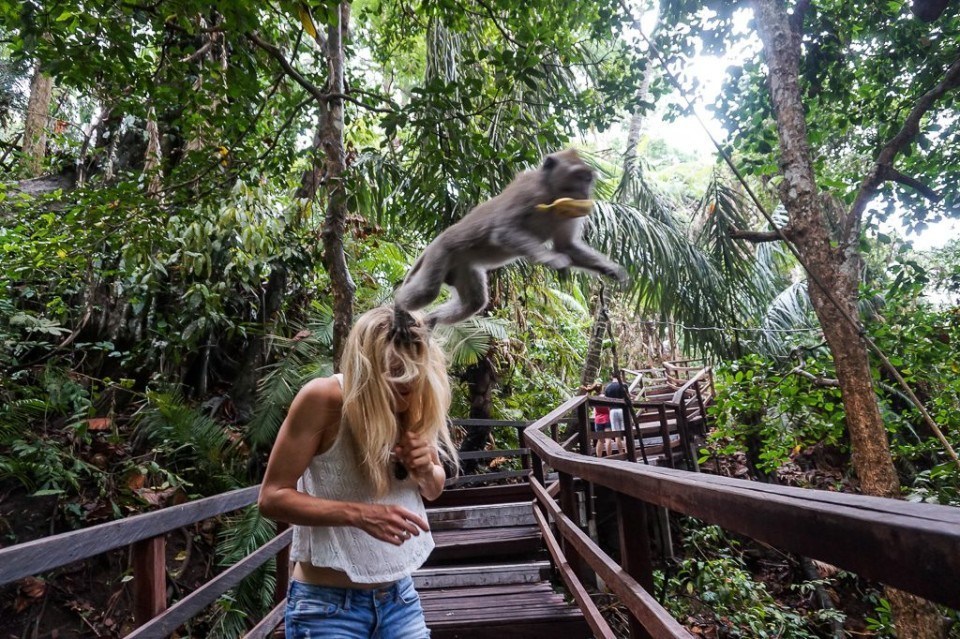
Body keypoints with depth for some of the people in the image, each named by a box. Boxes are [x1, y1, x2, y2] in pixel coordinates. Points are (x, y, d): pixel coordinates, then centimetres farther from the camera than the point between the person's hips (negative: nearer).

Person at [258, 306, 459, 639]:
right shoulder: (323, 399, -20)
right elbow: (271, 496, -17)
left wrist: (426, 471, -15)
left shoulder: (413, 406, -6)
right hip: (328, 603, -4)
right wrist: (359, 514, -28)